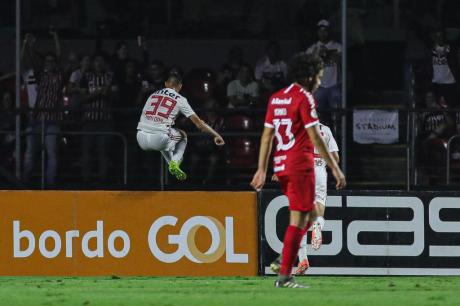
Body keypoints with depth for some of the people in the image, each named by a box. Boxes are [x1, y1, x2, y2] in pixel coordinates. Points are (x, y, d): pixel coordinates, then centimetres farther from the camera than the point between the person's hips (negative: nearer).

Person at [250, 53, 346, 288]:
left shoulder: (276, 98, 14)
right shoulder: (304, 98, -10)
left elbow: (267, 136, 14)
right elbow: (315, 138, -13)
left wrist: (262, 170, 16)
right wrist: (335, 168, -11)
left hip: (281, 165, 8)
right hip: (300, 165, -8)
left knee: (311, 213, 22)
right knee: (299, 220, -6)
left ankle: (286, 257, 12)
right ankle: (284, 276, -10)